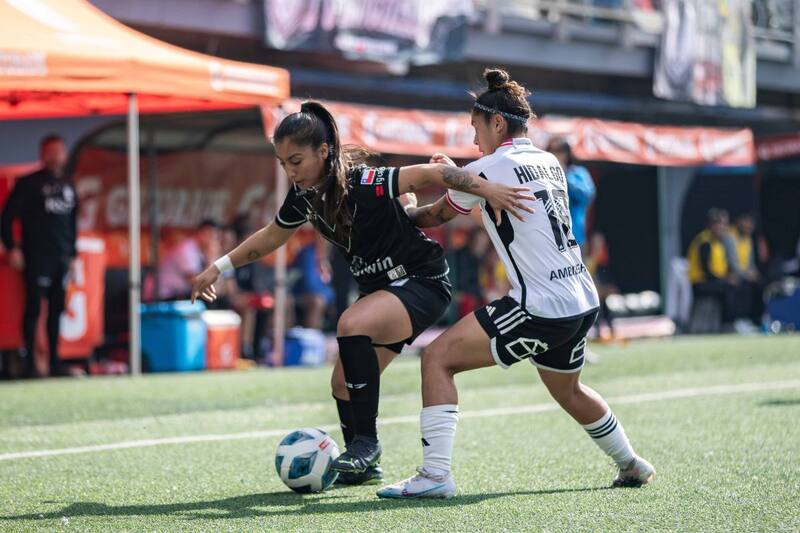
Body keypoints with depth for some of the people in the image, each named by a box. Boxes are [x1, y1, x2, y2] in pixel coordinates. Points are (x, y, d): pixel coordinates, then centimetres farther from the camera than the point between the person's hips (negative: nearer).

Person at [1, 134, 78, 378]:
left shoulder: (68, 185, 16)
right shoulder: (29, 184, -2)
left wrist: (73, 254, 17)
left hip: (61, 258, 6)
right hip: (36, 257, -5)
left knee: (57, 309, 7)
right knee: (34, 308, -5)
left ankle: (55, 361, 12)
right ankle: (30, 362, -3)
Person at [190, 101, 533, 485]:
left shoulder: (364, 185, -27)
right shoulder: (304, 197, -3)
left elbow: (430, 174, -30)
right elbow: (271, 237, 15)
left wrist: (486, 189, -38)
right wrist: (219, 268, 18)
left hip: (422, 282, -9)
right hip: (381, 288, 9)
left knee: (352, 325, -32)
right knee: (343, 382, 6)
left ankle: (366, 442, -22)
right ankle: (361, 464, 27)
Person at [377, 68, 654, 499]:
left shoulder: (489, 169, -8)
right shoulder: (548, 163, 14)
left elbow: (437, 216, 7)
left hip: (539, 309, -9)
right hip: (582, 303, 9)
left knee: (438, 358, -7)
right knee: (568, 391, 32)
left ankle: (434, 475, -16)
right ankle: (633, 466, 45)